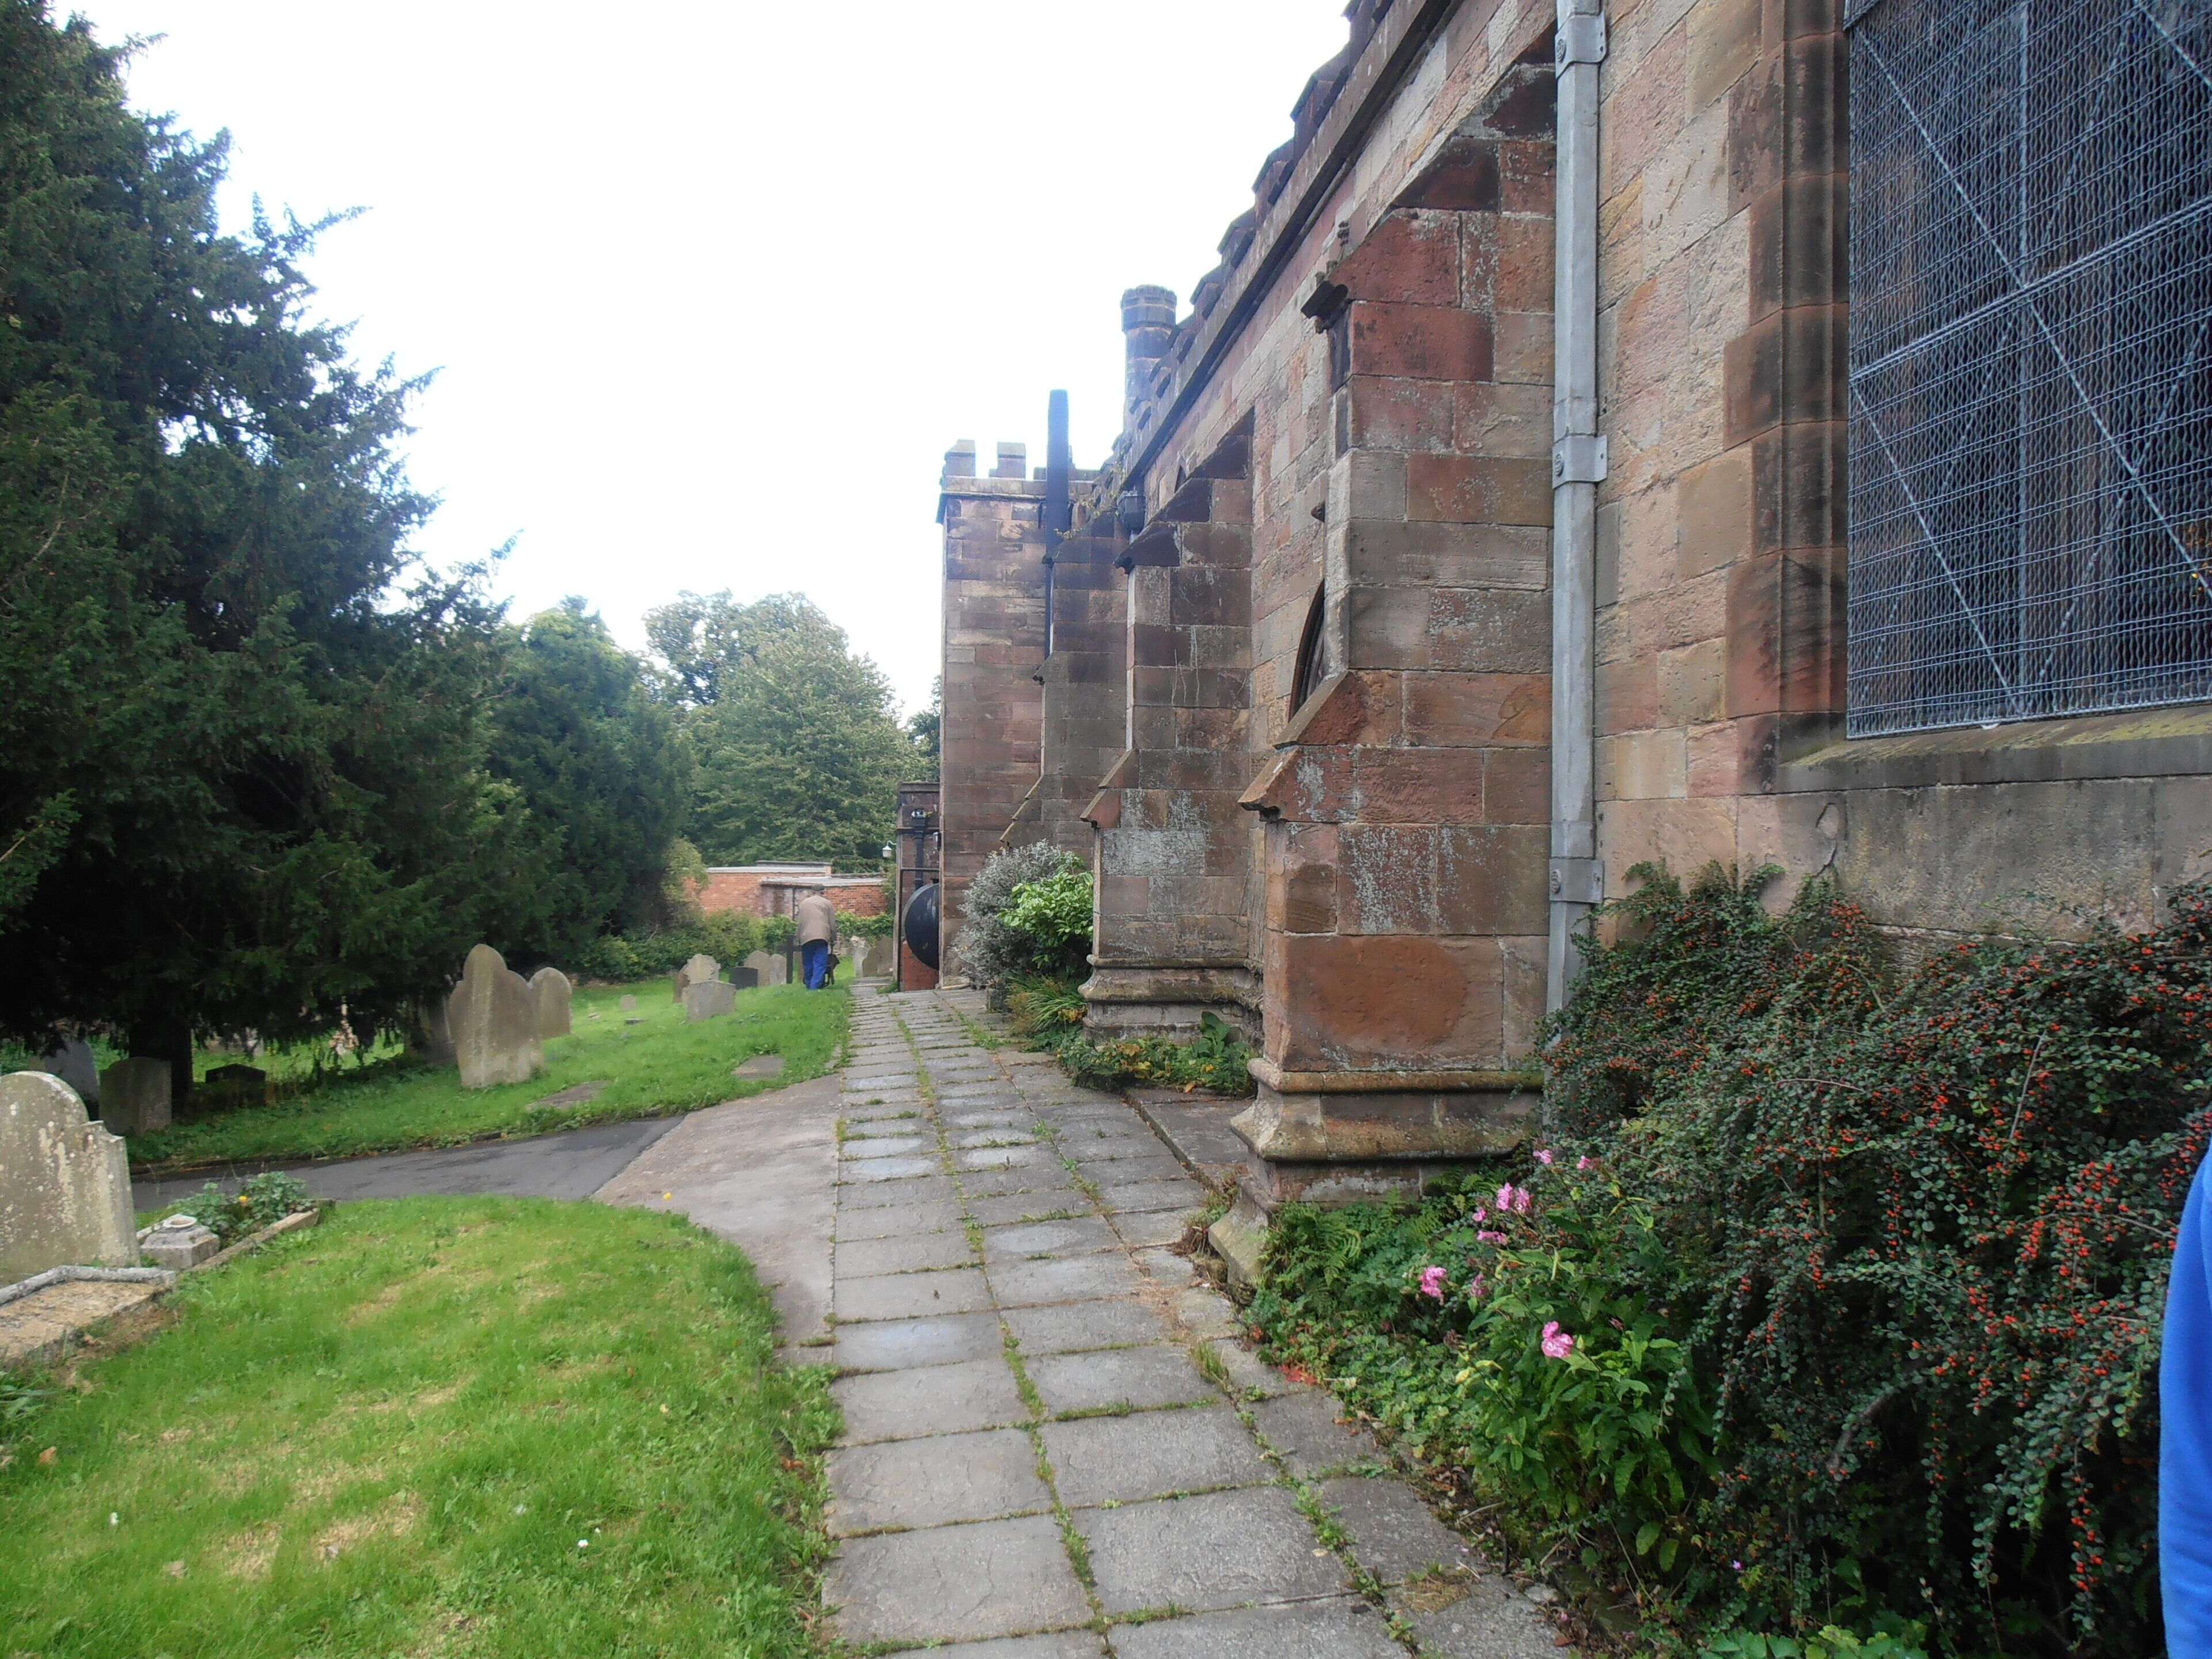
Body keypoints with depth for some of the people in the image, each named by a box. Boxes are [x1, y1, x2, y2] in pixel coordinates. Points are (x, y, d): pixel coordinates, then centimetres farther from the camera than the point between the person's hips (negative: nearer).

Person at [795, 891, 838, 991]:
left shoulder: (804, 903, 19)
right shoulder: (826, 903, 11)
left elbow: (799, 924, 16)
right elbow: (833, 924, 9)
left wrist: (799, 939, 20)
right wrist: (833, 938, 19)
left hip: (805, 938, 3)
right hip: (821, 937, -3)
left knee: (808, 965, 10)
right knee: (820, 965, -7)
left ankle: (809, 987, 11)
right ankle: (815, 987, -19)